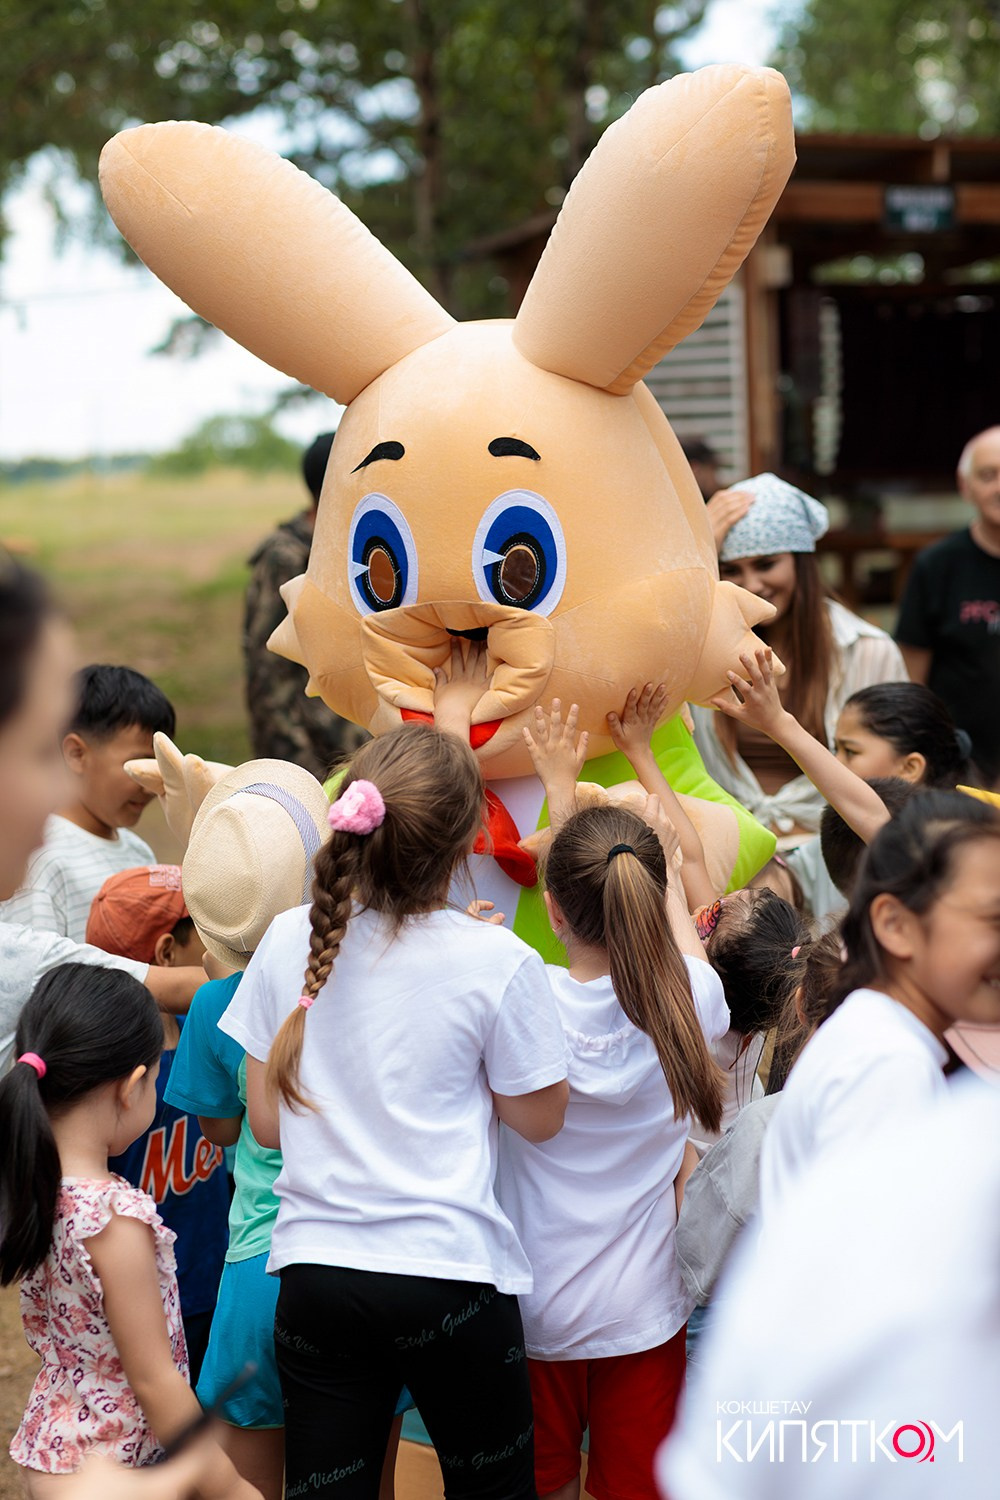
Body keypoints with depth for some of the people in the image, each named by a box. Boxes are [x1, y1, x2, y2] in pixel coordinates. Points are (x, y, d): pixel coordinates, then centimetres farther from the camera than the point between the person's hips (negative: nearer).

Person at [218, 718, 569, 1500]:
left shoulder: (288, 940, -2)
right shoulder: (498, 961, -13)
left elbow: (266, 1122, 4)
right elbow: (540, 1115, 1)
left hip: (316, 1268, 3)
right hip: (449, 1274, -3)